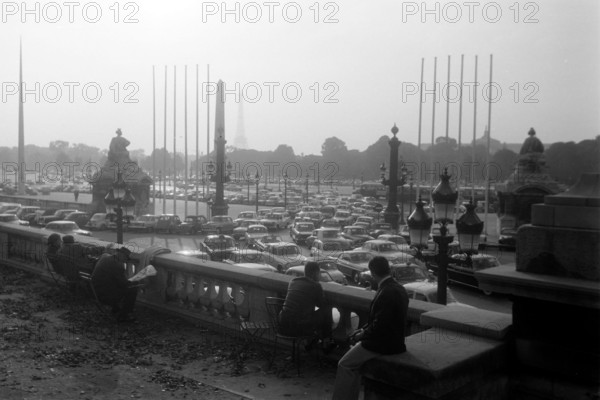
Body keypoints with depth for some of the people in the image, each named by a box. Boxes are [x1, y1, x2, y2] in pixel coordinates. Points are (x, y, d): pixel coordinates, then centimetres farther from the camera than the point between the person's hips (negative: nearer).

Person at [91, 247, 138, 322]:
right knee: (133, 289, -8)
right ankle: (122, 316, 0)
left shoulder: (104, 256, 5)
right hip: (107, 296, -10)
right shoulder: (117, 265, -23)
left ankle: (116, 309, 34)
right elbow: (124, 284, -18)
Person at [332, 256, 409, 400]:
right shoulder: (398, 288, 6)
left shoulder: (387, 293, -25)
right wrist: (365, 329, 8)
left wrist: (363, 335, -9)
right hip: (392, 339, 10)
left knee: (345, 365, 0)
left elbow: (380, 326, -24)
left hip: (383, 344, -10)